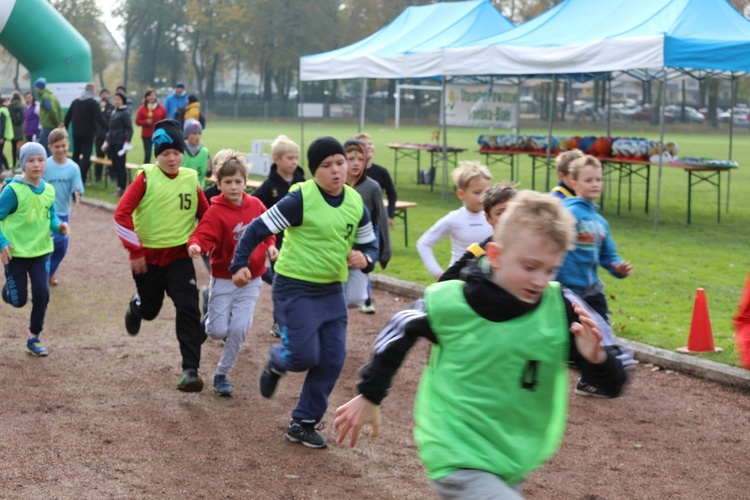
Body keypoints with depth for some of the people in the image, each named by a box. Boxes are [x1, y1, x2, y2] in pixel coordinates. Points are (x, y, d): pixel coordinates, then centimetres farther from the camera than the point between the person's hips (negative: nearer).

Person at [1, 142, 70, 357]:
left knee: (42, 294, -5)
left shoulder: (49, 190, 0)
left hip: (41, 251, 4)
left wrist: (59, 226, -10)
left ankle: (34, 338, 12)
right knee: (19, 300, 1)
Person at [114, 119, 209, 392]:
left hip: (180, 255, 1)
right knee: (149, 310, 16)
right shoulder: (146, 177, -10)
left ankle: (191, 370, -12)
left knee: (188, 309, -14)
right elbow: (122, 213, -14)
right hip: (148, 256, -1)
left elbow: (205, 214, 12)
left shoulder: (191, 179, 0)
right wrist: (134, 251, -14)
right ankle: (135, 306, 55)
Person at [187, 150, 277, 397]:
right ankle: (210, 316, 35)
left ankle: (222, 374, 14)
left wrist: (270, 245, -1)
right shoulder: (216, 212, -14)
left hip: (250, 281, 3)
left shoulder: (255, 205, -2)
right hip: (223, 280, -3)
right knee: (219, 331, -3)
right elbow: (204, 235, -27)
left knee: (239, 329, -5)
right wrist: (195, 245, -48)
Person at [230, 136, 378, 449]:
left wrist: (365, 259, -10)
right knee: (305, 356, -11)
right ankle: (277, 362, 26)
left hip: (331, 291, 6)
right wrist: (239, 265, -19)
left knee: (332, 360, 2)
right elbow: (258, 229, -11)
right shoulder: (300, 199, -16)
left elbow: (370, 245, 13)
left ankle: (302, 424, 16)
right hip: (295, 289, -6)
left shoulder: (356, 204, 2)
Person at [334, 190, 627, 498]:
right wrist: (369, 396, 14)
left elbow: (613, 384, -9)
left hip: (514, 464, 4)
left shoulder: (561, 310, -12)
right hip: (458, 462, -4)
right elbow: (399, 333, 5)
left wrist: (595, 358, -31)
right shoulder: (448, 303, -16)